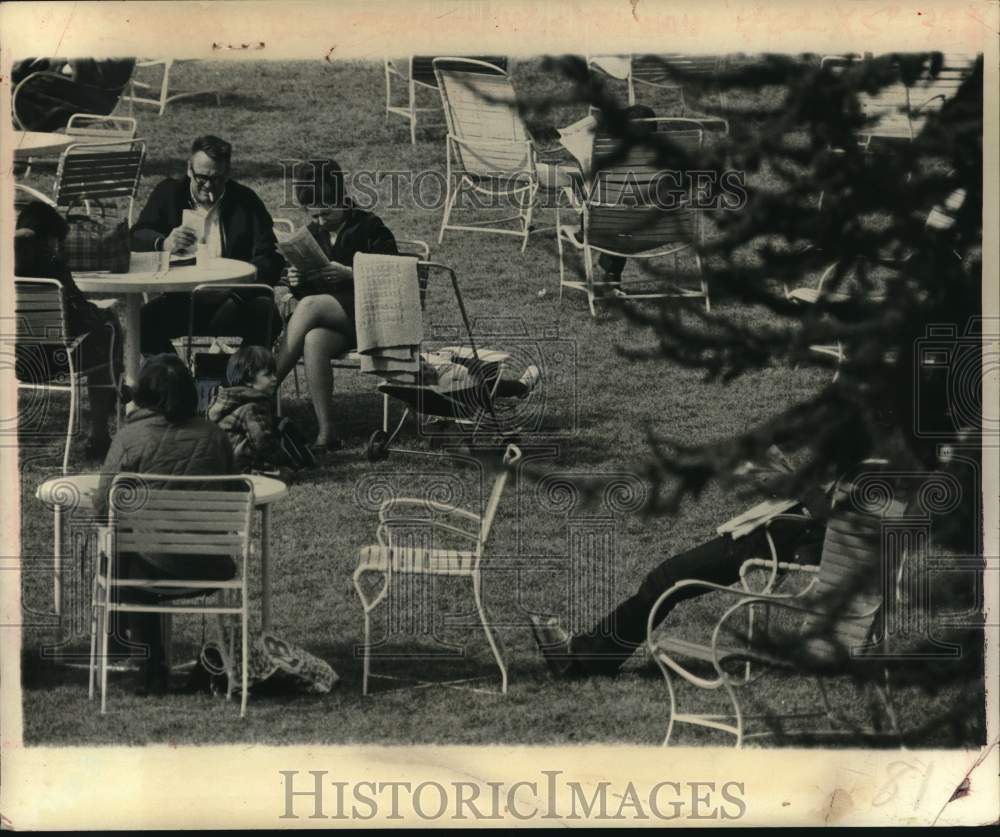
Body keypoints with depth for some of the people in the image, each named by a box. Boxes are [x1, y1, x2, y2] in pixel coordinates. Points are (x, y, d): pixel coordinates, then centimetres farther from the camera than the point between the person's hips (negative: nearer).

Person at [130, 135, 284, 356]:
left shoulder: (245, 202, 8)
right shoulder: (169, 193, 13)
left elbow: (270, 259, 0)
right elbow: (136, 236, 4)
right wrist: (164, 243, -19)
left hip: (231, 301, -1)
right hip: (179, 300, 1)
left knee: (264, 313, -31)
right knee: (144, 320, -27)